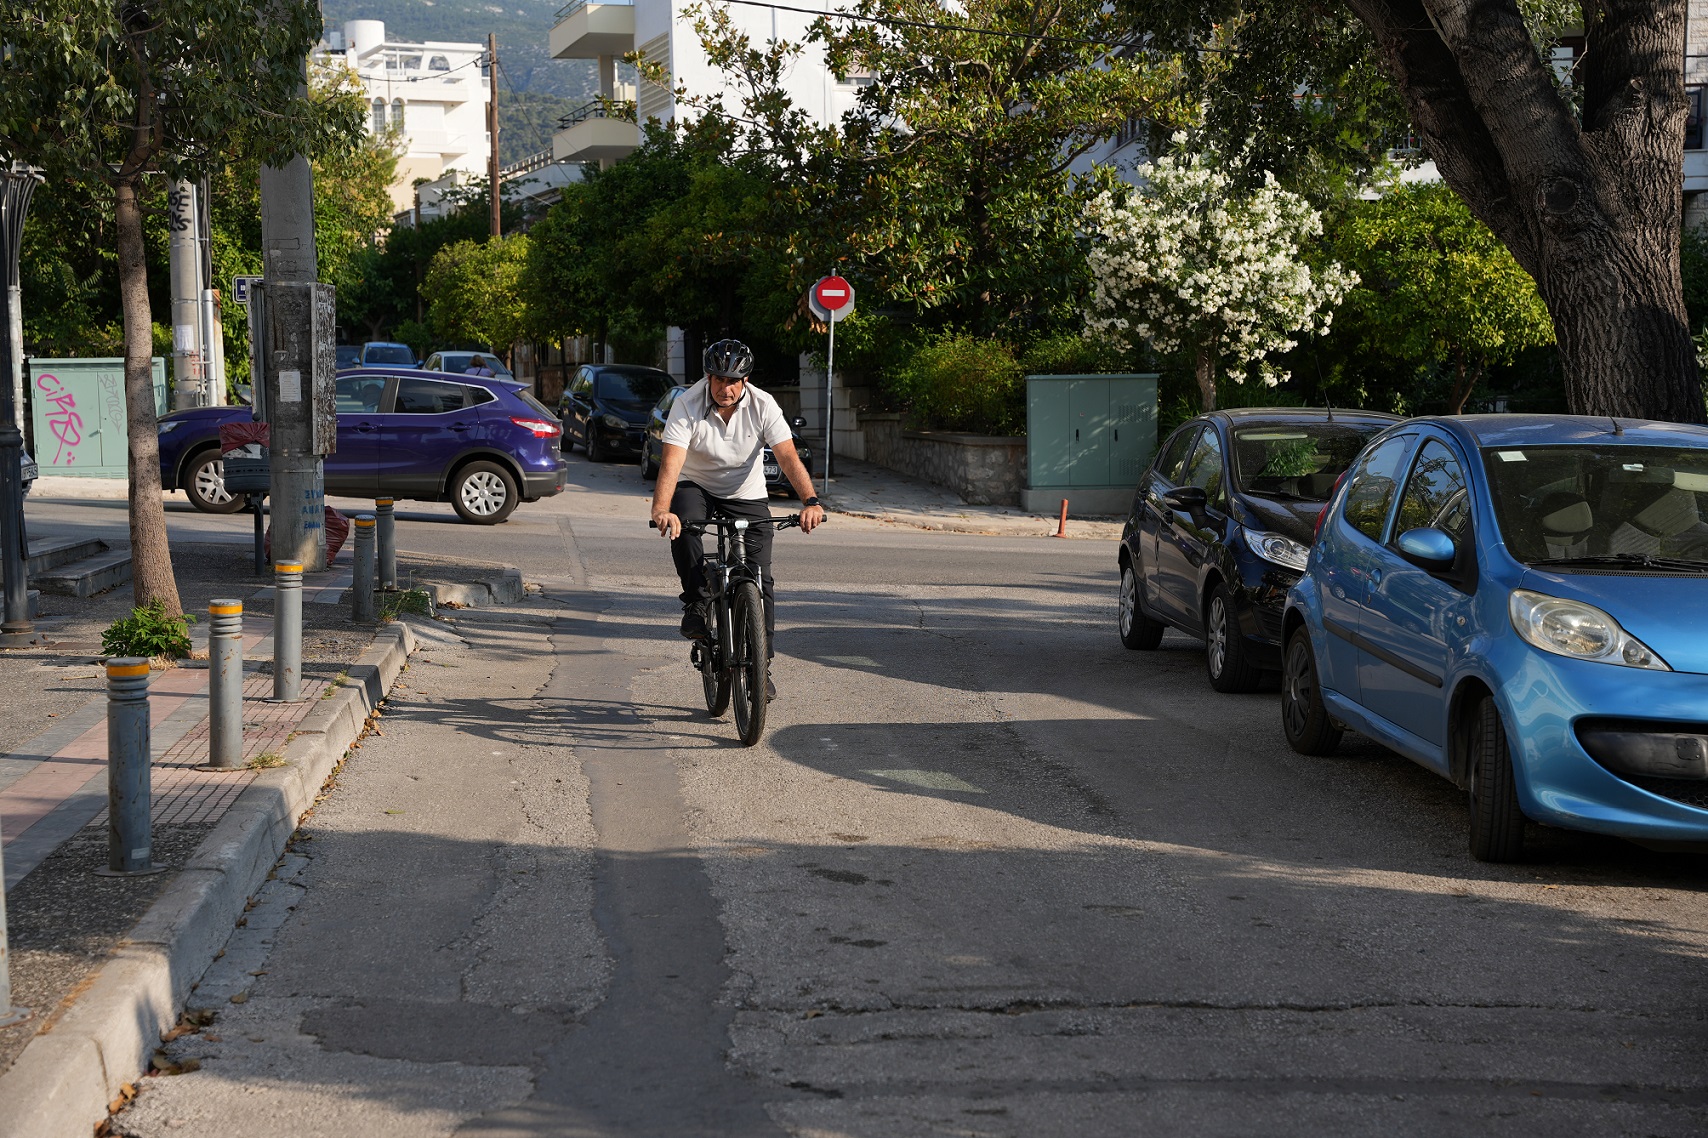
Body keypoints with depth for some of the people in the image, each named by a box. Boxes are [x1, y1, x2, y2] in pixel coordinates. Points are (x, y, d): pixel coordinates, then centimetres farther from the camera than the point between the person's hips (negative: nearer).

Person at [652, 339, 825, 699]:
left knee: (760, 577, -9)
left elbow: (789, 457, -26)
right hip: (696, 486, -1)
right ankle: (696, 602, -16)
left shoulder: (763, 406, -18)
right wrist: (661, 510, -51)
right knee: (682, 526, -36)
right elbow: (671, 462, -34)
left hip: (747, 494, 1)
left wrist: (810, 501, -44)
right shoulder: (687, 406, -22)